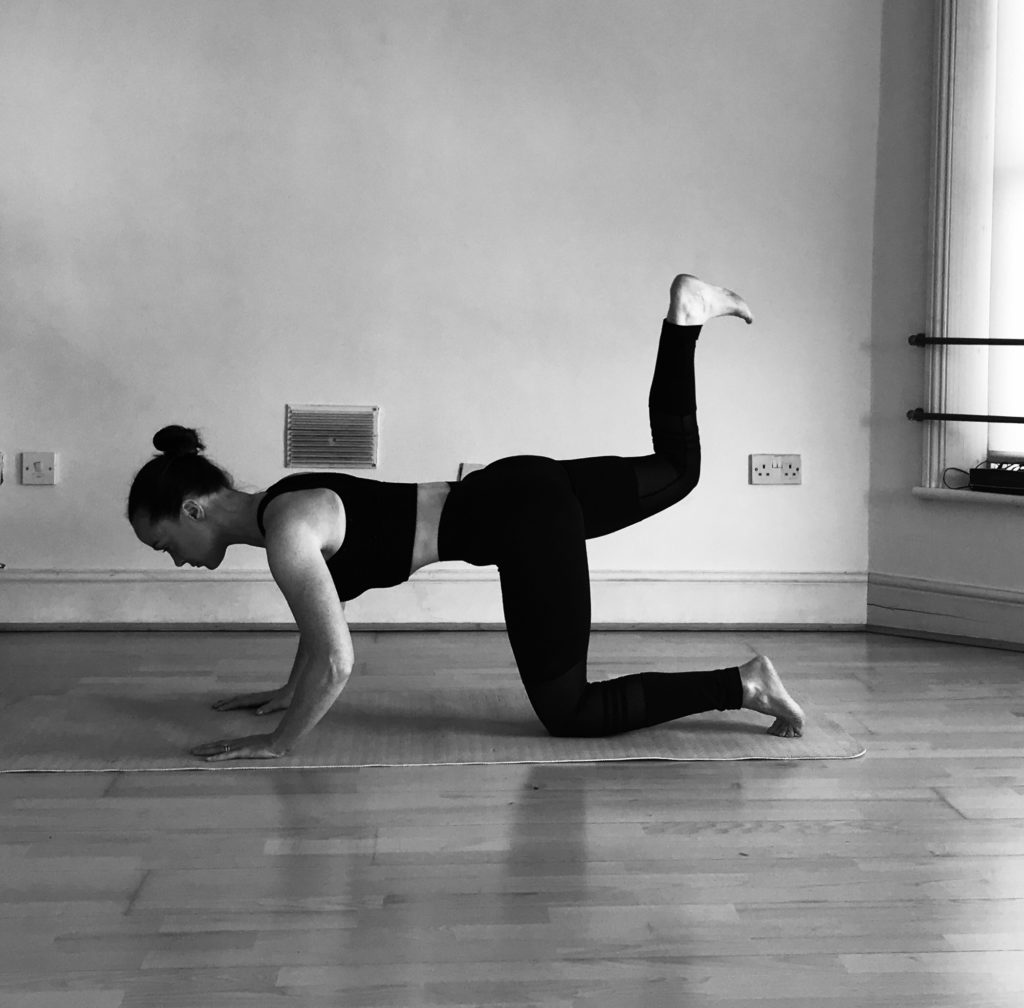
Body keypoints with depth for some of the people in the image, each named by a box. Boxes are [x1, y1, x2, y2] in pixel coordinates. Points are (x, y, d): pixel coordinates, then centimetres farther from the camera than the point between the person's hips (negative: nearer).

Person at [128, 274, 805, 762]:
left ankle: (740, 684, 0)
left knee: (571, 713, -1)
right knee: (678, 471, 28)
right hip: (521, 493, 9)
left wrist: (278, 743, -11)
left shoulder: (286, 530, -18)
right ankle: (685, 316, 24)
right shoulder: (283, 505, 9)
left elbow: (336, 661, -22)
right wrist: (290, 693, 31)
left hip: (523, 520, -9)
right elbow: (320, 617, 25)